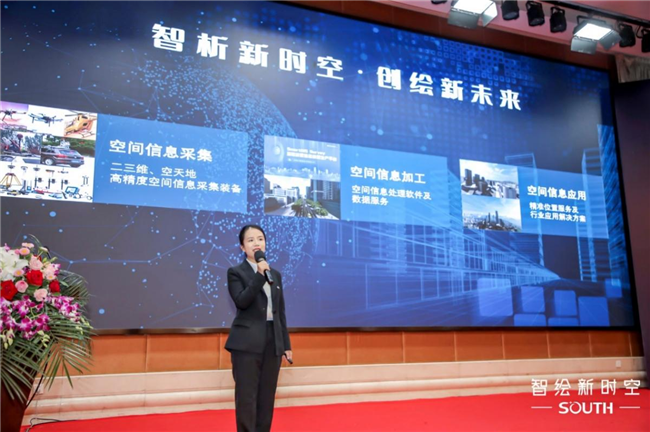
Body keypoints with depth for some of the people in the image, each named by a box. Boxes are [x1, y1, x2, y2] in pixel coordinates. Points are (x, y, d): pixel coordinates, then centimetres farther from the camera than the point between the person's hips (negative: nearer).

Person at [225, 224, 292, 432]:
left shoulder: (275, 274, 14)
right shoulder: (236, 272, 0)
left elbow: (280, 312, 15)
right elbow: (241, 302, -17)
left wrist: (286, 345, 13)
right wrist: (259, 275, -22)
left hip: (273, 342, 5)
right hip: (247, 343, -5)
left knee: (267, 397, 10)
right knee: (247, 398, -2)